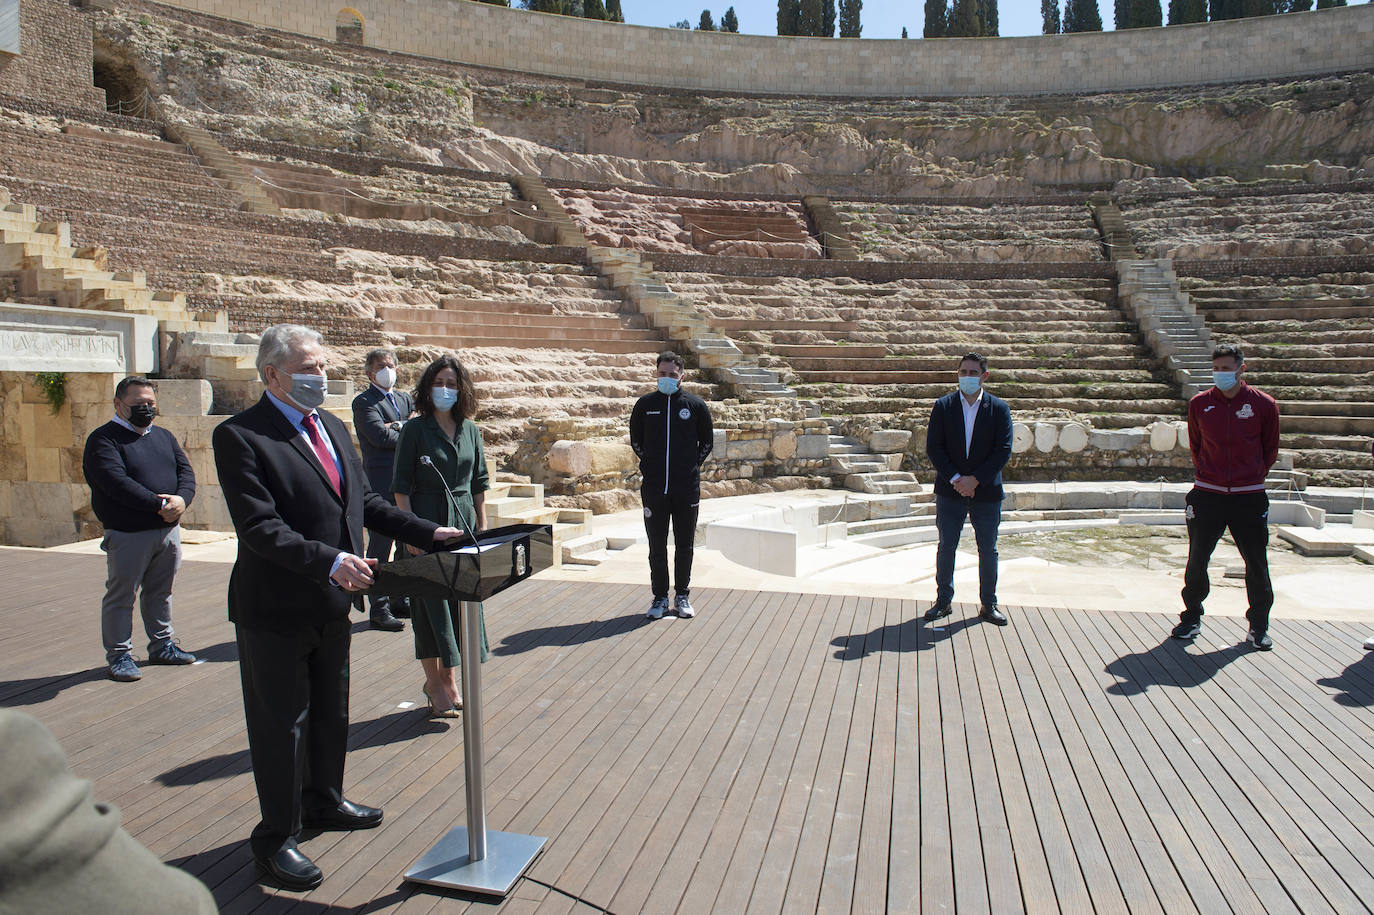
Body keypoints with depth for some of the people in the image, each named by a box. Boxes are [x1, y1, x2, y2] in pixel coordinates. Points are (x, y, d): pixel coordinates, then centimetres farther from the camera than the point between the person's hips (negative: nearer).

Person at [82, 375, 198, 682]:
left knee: (160, 593, 17)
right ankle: (119, 655, 13)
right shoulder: (103, 439, -6)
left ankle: (162, 645, 28)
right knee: (121, 596, 3)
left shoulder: (163, 436, 16)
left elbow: (185, 470, 7)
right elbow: (117, 483, -19)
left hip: (169, 530, 6)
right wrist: (159, 504, -22)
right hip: (128, 534, -6)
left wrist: (181, 499, -14)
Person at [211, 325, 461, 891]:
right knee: (280, 725, 6)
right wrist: (329, 561, -35)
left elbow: (366, 501, 12)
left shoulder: (333, 429, 10)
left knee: (331, 713, 22)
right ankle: (275, 838, 24)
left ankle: (323, 802, 44)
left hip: (332, 603, 8)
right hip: (276, 610, -8)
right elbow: (260, 528, -24)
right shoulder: (239, 436, -16)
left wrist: (427, 533, 2)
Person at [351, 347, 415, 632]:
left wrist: (398, 427, -11)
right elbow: (380, 436, -18)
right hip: (382, 484, -7)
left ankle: (401, 601, 25)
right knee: (380, 547, -2)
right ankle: (379, 609, 5)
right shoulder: (364, 402, -5)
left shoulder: (404, 398, 18)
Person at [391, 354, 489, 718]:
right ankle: (434, 682, 10)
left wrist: (482, 524, 8)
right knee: (430, 602, 0)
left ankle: (449, 676, 19)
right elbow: (401, 486, -6)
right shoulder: (415, 429, -4)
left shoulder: (470, 430, 8)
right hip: (427, 523, -4)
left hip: (463, 521, 4)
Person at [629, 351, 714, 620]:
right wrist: (648, 465, 9)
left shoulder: (695, 404, 3)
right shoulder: (645, 404, 5)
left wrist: (693, 465, 5)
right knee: (657, 545, 5)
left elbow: (707, 441, 13)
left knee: (684, 545, 7)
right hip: (653, 488, 1)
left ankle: (682, 596, 21)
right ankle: (660, 597, 17)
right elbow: (636, 440, 17)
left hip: (687, 488, 0)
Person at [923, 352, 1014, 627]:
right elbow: (933, 447, -4)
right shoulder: (943, 406, 0)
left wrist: (975, 480, -14)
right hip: (950, 491, 0)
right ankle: (943, 602, 20)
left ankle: (988, 604, 21)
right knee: (946, 547, 7)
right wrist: (955, 479, -15)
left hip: (986, 491, 0)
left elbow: (1003, 450, -6)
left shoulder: (999, 408, -1)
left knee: (988, 550, 8)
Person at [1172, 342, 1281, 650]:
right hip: (1207, 495, 1)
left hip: (1249, 497, -1)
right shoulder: (1199, 403, 2)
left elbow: (1270, 450, 10)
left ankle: (1259, 627, 20)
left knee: (1256, 564, 5)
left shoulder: (1263, 404, -1)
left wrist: (1254, 477, 11)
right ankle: (1191, 619, 20)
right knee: (1197, 561, 5)